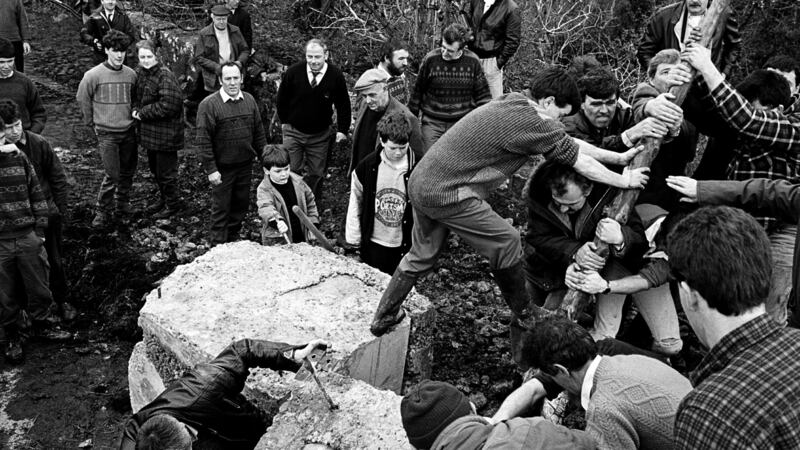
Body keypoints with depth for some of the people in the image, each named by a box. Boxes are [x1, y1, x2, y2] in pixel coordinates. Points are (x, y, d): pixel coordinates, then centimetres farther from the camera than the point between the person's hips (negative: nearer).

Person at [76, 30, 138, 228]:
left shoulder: (131, 74, 0)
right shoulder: (94, 75, -9)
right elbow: (83, 99, 3)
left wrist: (132, 118, 13)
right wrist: (92, 122, 8)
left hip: (129, 131, 4)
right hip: (107, 133, -4)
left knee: (128, 171, 13)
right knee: (113, 175, -5)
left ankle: (123, 204, 32)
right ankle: (103, 211, 11)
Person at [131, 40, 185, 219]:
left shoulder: (165, 77, -20)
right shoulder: (138, 73, 5)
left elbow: (167, 105, -26)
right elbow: (134, 95, 18)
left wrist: (142, 113, -18)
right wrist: (135, 110, -3)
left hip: (165, 134, -8)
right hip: (148, 131, 8)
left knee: (166, 171, 3)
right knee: (154, 168, 21)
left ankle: (172, 203, 20)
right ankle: (163, 198, 38)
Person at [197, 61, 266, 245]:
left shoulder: (249, 100, 3)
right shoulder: (208, 104, -14)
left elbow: (259, 132, 10)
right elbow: (203, 140, -14)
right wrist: (211, 169, -16)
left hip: (245, 165, 5)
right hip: (222, 168, -5)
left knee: (242, 204, 16)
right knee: (221, 208, 5)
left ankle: (233, 238, 35)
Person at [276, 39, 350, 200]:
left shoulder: (336, 76, -13)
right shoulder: (293, 72, -12)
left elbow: (343, 105, 0)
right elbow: (282, 98, 4)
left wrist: (342, 130, -2)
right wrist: (284, 121, 9)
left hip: (320, 135, 0)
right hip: (293, 131, 0)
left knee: (316, 174, 9)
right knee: (291, 172, 1)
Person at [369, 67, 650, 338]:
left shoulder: (513, 102, 13)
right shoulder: (535, 123, -14)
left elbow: (570, 143, 18)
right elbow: (582, 163, -3)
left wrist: (619, 157, 21)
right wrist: (624, 180, 10)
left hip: (421, 182, 9)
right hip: (446, 195, -9)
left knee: (422, 256, 23)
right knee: (506, 242, 4)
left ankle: (383, 318, 34)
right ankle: (526, 319, 21)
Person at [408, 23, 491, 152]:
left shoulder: (472, 62, -4)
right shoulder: (431, 59, -7)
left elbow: (483, 94, 6)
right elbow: (418, 91, 5)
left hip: (462, 123, 1)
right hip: (432, 123, -1)